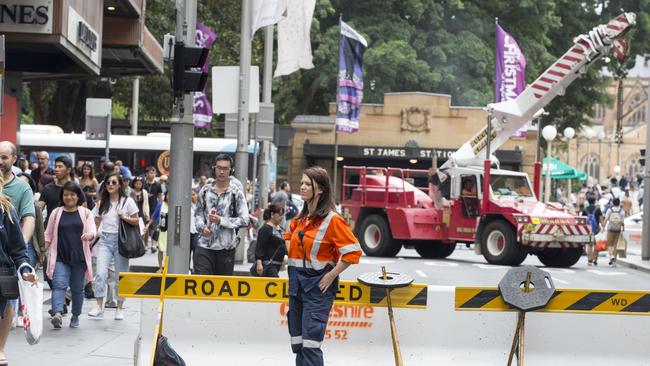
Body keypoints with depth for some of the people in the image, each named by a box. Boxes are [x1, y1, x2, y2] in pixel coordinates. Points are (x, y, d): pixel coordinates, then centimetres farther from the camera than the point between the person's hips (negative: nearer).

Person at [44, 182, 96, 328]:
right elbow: (48, 235, 13)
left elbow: (92, 230, -4)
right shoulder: (56, 213, 9)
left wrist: (89, 235, -28)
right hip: (60, 257, -1)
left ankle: (75, 316, 22)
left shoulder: (86, 213, 7)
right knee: (59, 285, -17)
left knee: (77, 288, 8)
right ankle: (57, 314, -31)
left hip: (79, 257, 1)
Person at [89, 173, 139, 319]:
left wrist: (124, 217, -15)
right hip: (104, 240, 2)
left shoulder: (127, 201, 3)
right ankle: (99, 307, -7)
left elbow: (136, 221, 2)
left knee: (121, 276, 2)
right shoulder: (102, 203, 13)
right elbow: (96, 222, 15)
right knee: (100, 274, -11)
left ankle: (119, 309, 10)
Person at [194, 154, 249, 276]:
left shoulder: (236, 193, -2)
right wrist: (202, 227, -5)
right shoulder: (205, 191, 8)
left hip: (226, 247, -2)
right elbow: (198, 213, 16)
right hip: (205, 244, 2)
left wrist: (221, 220, -17)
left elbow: (244, 220, -6)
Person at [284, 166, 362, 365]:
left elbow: (353, 251, -16)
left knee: (310, 343, -12)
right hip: (297, 284, 8)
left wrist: (331, 276, -16)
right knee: (297, 343, 11)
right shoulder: (301, 218, 9)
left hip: (317, 286, -8)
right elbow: (289, 235, 31)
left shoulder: (332, 219, -14)